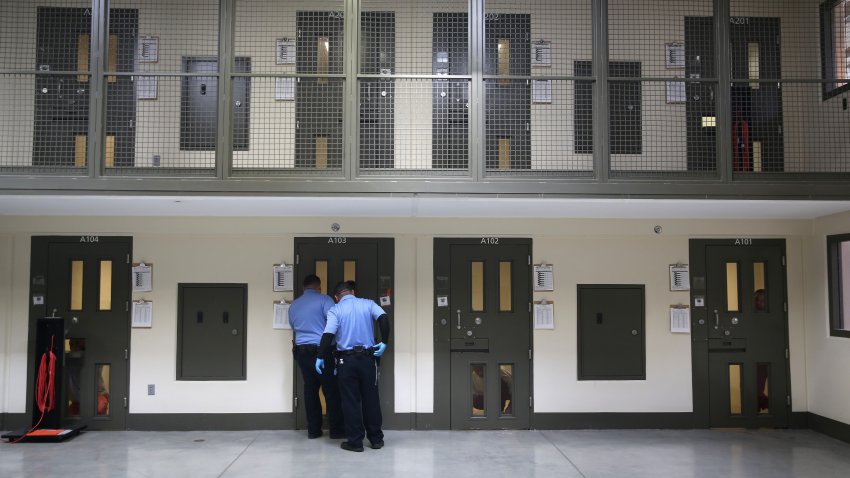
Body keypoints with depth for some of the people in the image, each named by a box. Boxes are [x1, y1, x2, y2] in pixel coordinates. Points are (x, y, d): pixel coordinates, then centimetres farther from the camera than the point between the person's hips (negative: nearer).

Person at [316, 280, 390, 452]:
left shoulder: (335, 310, -2)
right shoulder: (368, 304, 5)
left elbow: (328, 334, -12)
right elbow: (384, 318, -11)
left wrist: (320, 357, -6)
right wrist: (384, 342, -6)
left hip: (346, 359, -2)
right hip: (368, 357, 2)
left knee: (351, 400, 4)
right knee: (371, 398, 11)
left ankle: (355, 441, 6)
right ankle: (376, 439, 18)